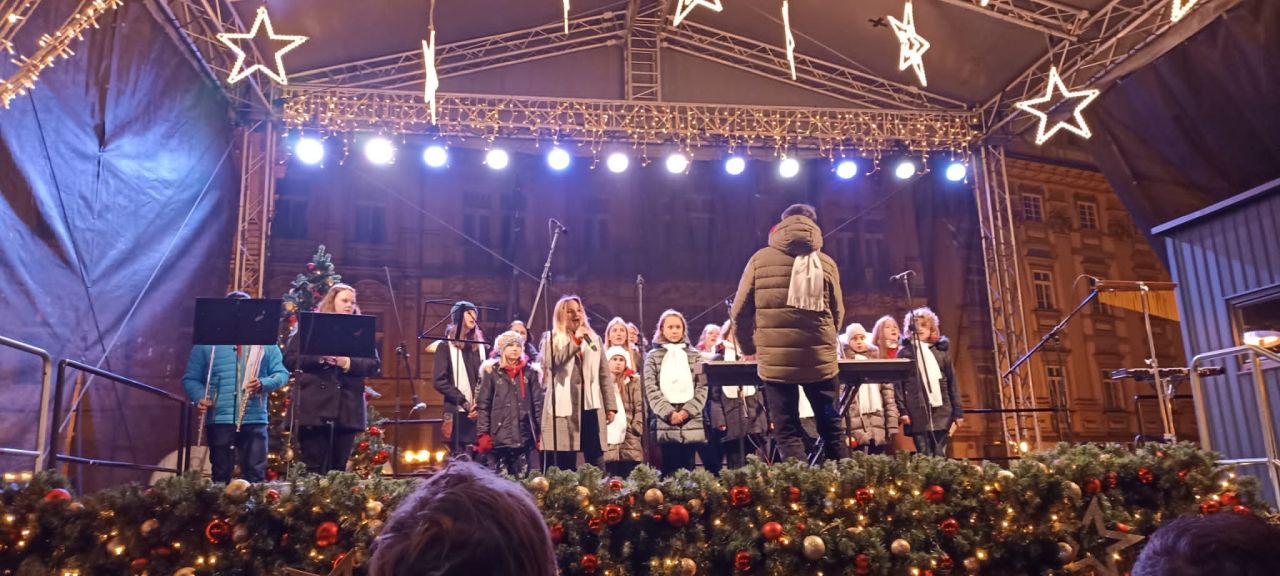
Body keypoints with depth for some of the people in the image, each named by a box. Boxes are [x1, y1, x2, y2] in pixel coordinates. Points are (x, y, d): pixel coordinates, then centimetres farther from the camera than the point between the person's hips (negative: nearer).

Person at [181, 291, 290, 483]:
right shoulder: (207, 343, 9)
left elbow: (281, 373, 6)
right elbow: (191, 379, 8)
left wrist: (263, 384, -13)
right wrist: (199, 398, -11)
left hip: (254, 420, 0)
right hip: (219, 420, 0)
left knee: (256, 475, -1)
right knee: (221, 475, 5)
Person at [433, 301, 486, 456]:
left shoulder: (479, 345, 16)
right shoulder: (446, 346, 3)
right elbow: (439, 380, -5)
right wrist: (464, 402, -11)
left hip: (479, 412, 4)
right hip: (457, 412, -4)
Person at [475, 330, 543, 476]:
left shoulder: (530, 372, 7)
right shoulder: (492, 372, 2)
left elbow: (538, 403, 5)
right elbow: (483, 404, 1)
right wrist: (483, 433, -6)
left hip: (523, 435, 2)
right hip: (499, 435, -1)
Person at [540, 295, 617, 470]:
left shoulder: (594, 339, 16)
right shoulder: (551, 339, 6)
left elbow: (604, 375, 14)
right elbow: (550, 363, -15)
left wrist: (610, 406, 9)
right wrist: (575, 340, -12)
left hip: (591, 406, 3)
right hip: (564, 408, -3)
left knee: (596, 463, 2)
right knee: (565, 464, -1)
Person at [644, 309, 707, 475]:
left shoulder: (694, 355, 12)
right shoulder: (653, 356, 8)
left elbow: (702, 387, 5)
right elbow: (651, 389, -1)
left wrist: (687, 411, -8)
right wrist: (669, 413, -11)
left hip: (692, 423, 1)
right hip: (665, 423, -1)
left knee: (688, 468, 2)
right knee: (669, 469, -4)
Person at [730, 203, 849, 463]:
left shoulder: (761, 259, 1)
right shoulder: (826, 263, 5)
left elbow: (740, 312, 3)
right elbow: (837, 313, 12)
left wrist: (748, 347, 18)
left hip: (775, 360, -1)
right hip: (819, 359, 2)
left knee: (788, 433, 4)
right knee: (831, 428, 13)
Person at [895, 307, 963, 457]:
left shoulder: (941, 350, 14)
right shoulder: (904, 352, 7)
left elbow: (952, 382, 13)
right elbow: (898, 384, 1)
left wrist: (958, 411, 7)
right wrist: (902, 410, -9)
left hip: (942, 412, 2)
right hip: (918, 414, -2)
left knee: (940, 457, 1)